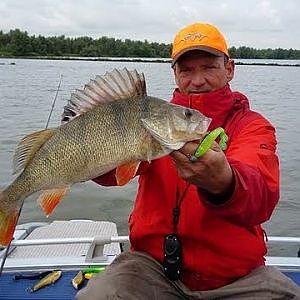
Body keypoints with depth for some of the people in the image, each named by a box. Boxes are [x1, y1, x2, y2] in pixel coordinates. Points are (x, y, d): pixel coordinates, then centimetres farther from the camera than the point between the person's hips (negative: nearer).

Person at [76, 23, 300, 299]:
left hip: (237, 275, 1)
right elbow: (110, 172, -14)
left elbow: (262, 198, -21)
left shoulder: (253, 126, 0)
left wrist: (222, 182, -44)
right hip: (154, 263, 0)